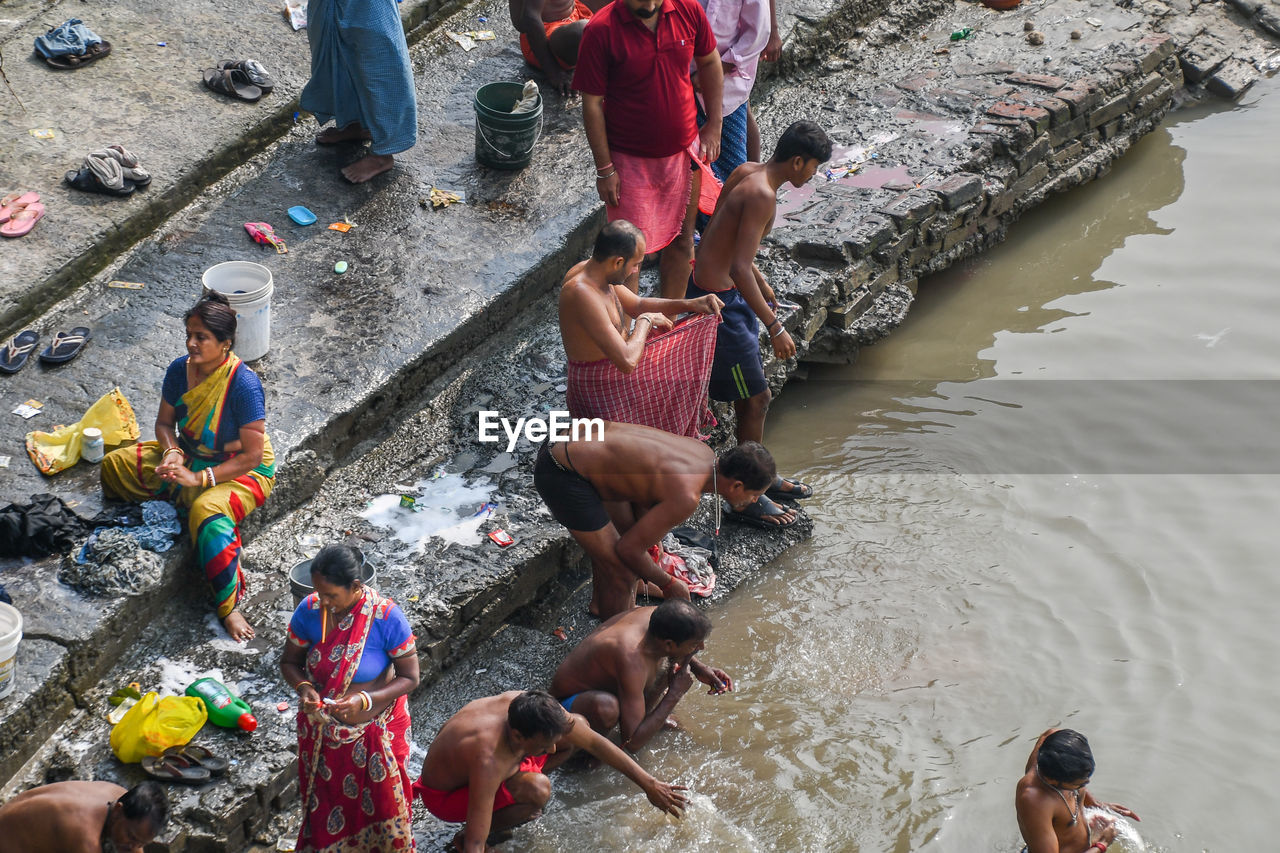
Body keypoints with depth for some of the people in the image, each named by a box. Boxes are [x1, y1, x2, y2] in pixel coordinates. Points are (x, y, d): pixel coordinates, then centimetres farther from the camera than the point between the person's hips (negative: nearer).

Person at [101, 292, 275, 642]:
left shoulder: (244, 384, -28)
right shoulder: (180, 370, -10)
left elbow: (251, 456, -25)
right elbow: (164, 422, 6)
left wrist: (199, 478, -28)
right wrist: (173, 452, -17)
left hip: (242, 471, -7)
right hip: (189, 456, 7)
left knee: (209, 513, -38)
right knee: (114, 465, -4)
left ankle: (229, 607, -29)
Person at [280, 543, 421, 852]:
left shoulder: (387, 617, -25)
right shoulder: (309, 611, -16)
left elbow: (409, 677, -17)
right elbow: (289, 662, -1)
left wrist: (364, 700, -30)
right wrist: (303, 688, -22)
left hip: (375, 729, -2)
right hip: (321, 730, 2)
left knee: (377, 801, 15)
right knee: (326, 798, 20)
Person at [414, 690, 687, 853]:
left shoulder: (531, 708, -24)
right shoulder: (490, 761, -44)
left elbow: (595, 742, -11)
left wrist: (649, 784, -10)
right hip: (445, 796, -7)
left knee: (576, 730, 0)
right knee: (537, 789, -35)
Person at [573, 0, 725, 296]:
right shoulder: (601, 30, -21)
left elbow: (709, 62, 8)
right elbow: (592, 103, -14)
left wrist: (714, 125, 7)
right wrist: (604, 169, -12)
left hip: (685, 150, 4)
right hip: (630, 160, -4)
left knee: (682, 240, 16)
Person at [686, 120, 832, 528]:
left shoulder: (745, 172, 5)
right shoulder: (762, 195, -24)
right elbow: (739, 269, -29)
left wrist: (760, 284, 30)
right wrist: (775, 327, -25)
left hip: (705, 280, 10)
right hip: (719, 302, -10)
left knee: (751, 393, 21)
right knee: (757, 398, 2)